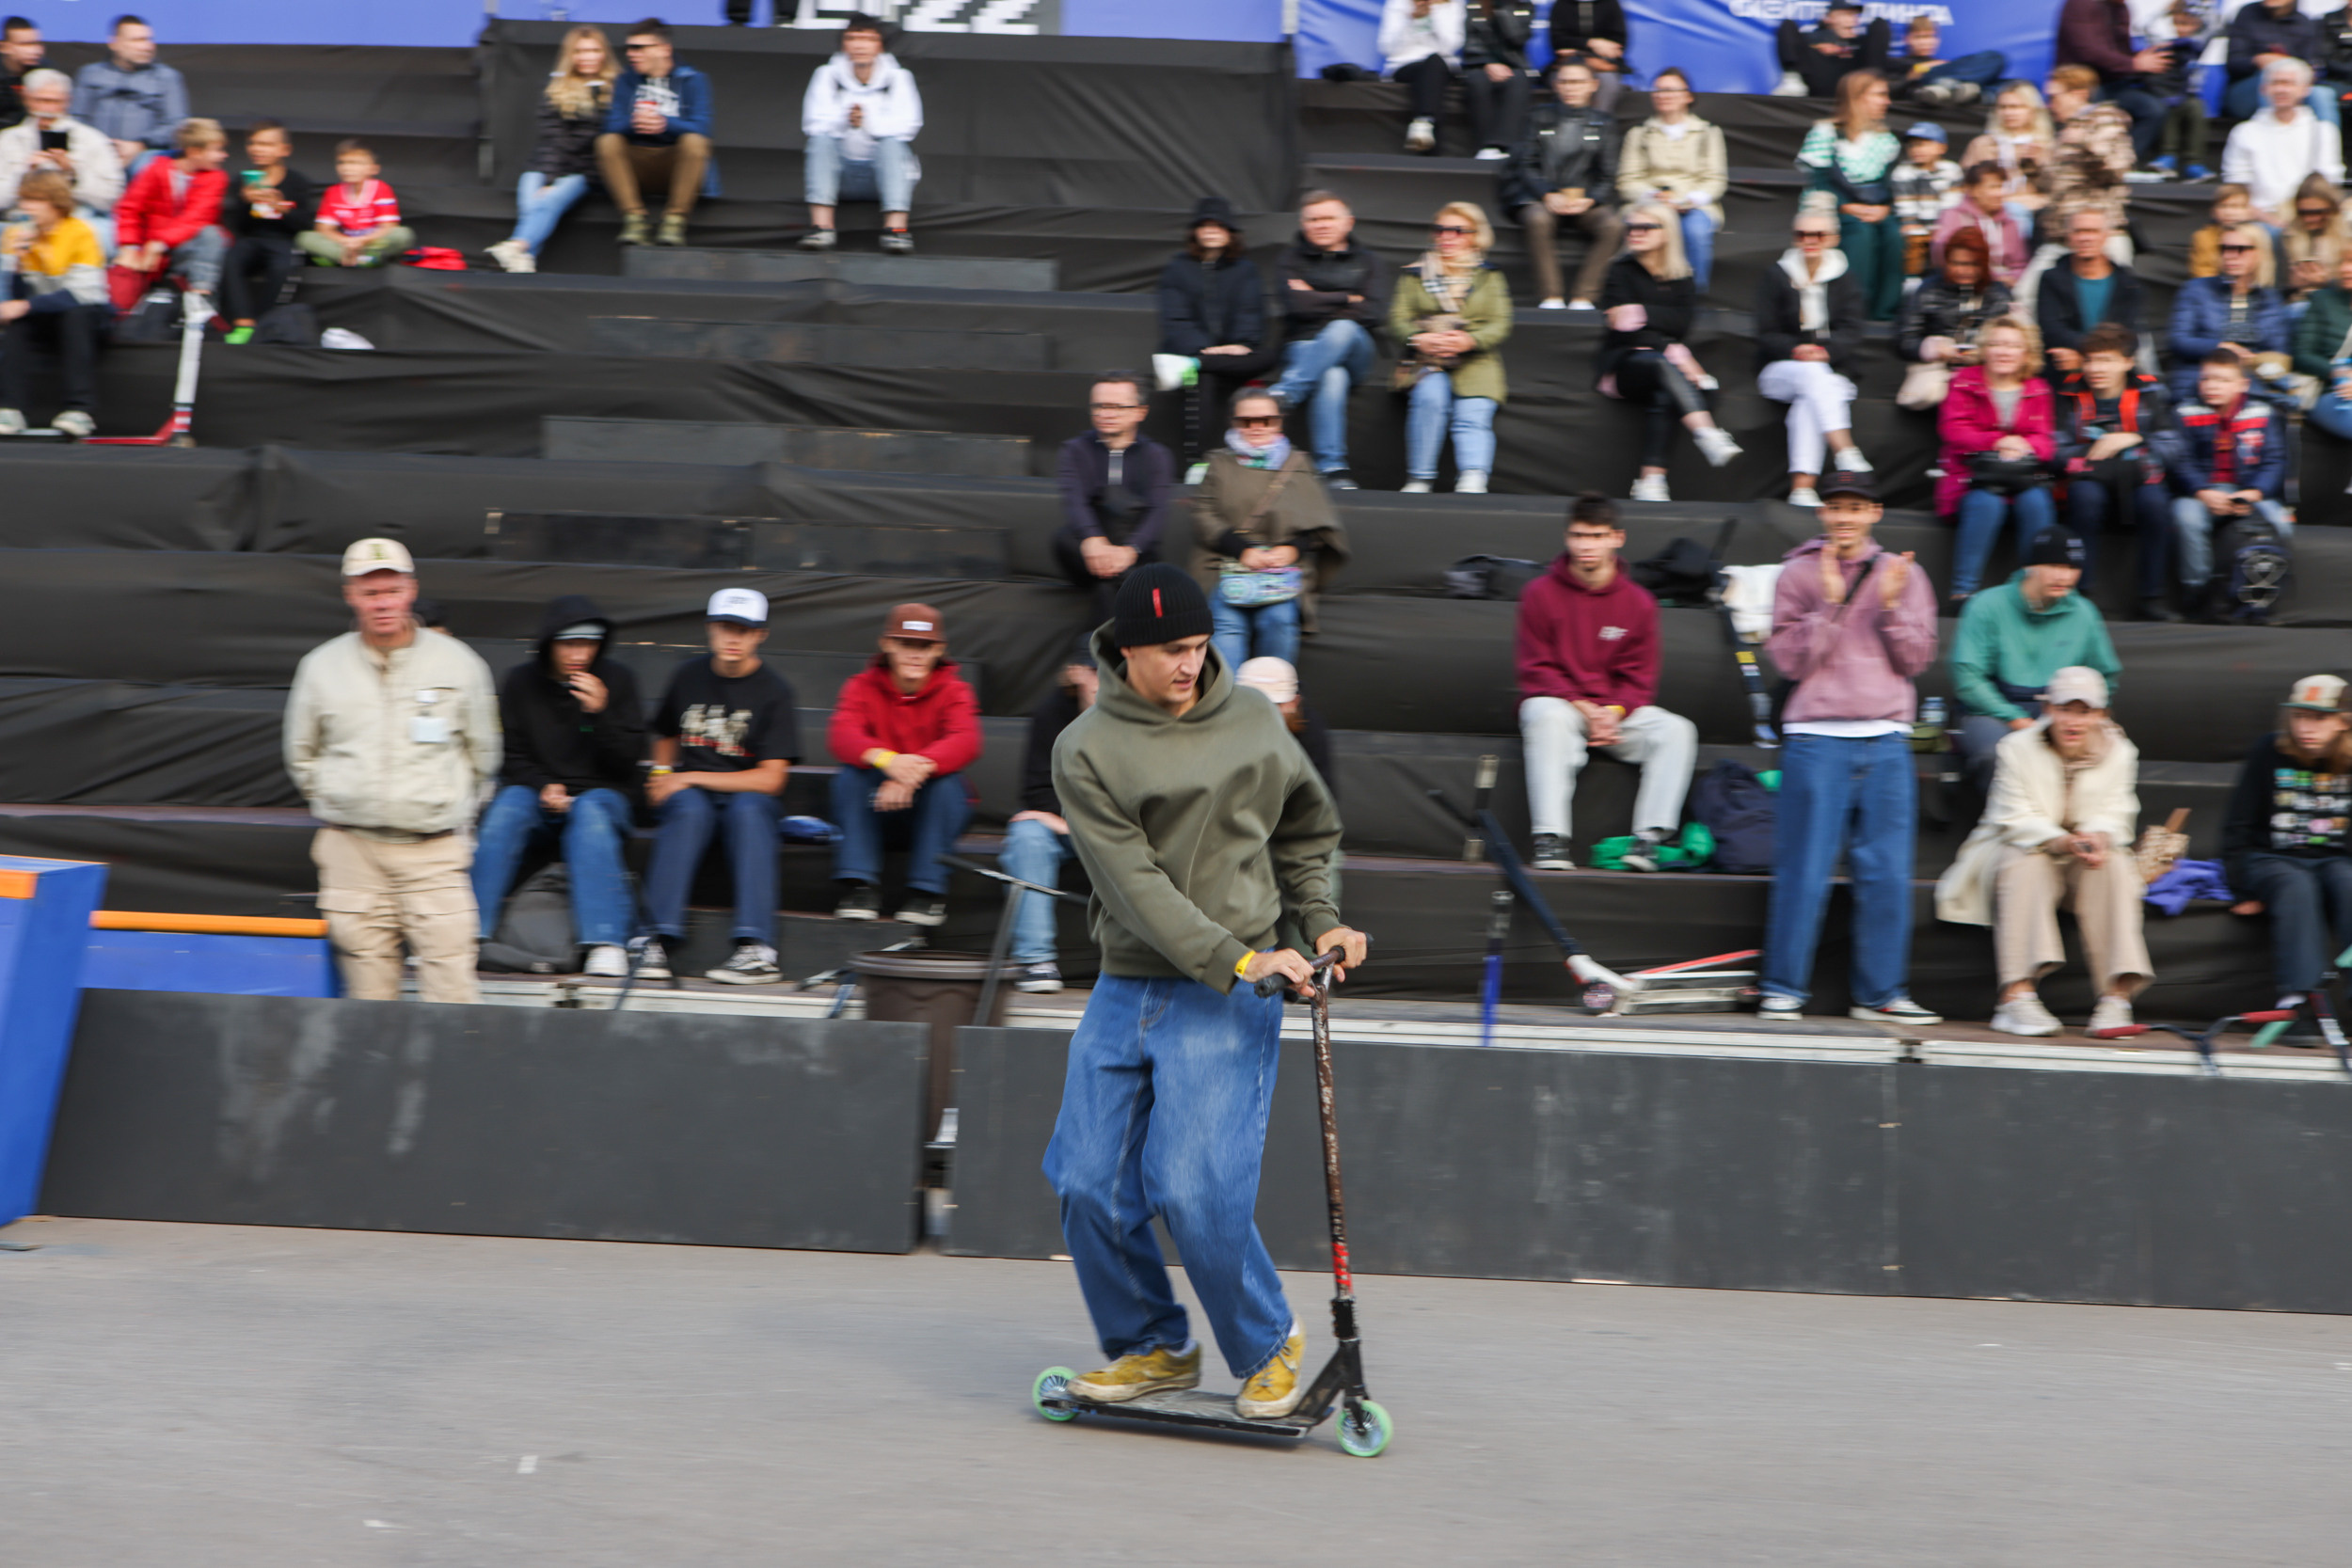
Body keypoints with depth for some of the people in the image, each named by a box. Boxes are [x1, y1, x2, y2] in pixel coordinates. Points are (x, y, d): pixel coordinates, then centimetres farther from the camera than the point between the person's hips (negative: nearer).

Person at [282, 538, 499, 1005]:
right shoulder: (320, 667, 6)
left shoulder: (459, 663, 3)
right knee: (367, 992, 2)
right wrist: (336, 806, 15)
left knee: (452, 991, -10)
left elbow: (482, 752, 16)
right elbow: (301, 755, 20)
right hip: (351, 851, 1)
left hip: (435, 849, -1)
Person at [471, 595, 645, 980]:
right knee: (508, 805, -31)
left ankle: (606, 943, -45)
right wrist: (544, 788, -12)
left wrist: (600, 713, -17)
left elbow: (628, 761, -1)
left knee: (590, 812, -35)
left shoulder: (617, 679, 2)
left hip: (603, 794, -1)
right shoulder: (521, 682, 4)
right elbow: (512, 756, 8)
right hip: (536, 792, 1)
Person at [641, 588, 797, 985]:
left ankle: (756, 948, -44)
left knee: (748, 808, -37)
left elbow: (770, 779, -11)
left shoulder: (774, 691, -5)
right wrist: (662, 775, 3)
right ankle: (659, 940, -41)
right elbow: (666, 736, 26)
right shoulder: (688, 676, 7)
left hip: (750, 796, -2)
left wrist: (690, 779, -12)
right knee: (689, 808, -34)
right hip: (688, 794, 2)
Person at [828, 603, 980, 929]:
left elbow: (966, 742, -26)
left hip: (934, 808, -1)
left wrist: (917, 769, -46)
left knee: (947, 781, -31)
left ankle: (927, 889, -22)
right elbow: (841, 736, -22)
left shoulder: (953, 691, -4)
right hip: (876, 807, 1)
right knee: (850, 775, -26)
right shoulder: (863, 687, -2)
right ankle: (860, 886, -25)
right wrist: (886, 759, -45)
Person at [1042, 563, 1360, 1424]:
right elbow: (1133, 882, -12)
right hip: (1125, 988, 2)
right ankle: (1152, 1346, 23)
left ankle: (1268, 1344, 12)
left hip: (1228, 998, -2)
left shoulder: (1253, 722, 3)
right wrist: (1238, 959, -19)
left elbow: (1305, 829, 21)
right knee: (1089, 1184, 1)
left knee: (1194, 1190, -12)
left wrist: (1321, 925, 11)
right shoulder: (1086, 750, -4)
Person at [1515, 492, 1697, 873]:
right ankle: (1550, 839, -40)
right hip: (1557, 702, -3)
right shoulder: (1540, 593, -1)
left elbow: (1639, 677, 5)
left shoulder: (1639, 602, 5)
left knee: (1678, 730, -23)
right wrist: (1582, 708, -18)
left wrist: (1613, 712, -16)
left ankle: (1650, 837, -26)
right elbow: (1536, 669, -3)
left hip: (1617, 710, 3)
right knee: (1549, 718, -38)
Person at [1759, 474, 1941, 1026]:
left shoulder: (1904, 575, 12)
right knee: (1805, 870, -4)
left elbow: (1917, 660, 6)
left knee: (1887, 872, 2)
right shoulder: (1799, 574, 5)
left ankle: (1880, 992, 10)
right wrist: (1830, 602, -12)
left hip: (1886, 742, 3)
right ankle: (1784, 989, 4)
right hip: (1816, 740, -2)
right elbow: (1790, 660, -3)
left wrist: (1891, 607, -8)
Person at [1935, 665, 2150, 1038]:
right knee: (2026, 866, -35)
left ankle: (2117, 996, -31)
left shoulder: (2119, 752, -1)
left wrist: (2099, 837, -31)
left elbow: (2114, 814, -6)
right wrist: (2061, 841, -35)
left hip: (2085, 863, 3)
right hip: (2020, 849, -3)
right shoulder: (2018, 748, -11)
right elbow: (2015, 819, -17)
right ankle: (2016, 996, -42)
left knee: (2115, 867, -27)